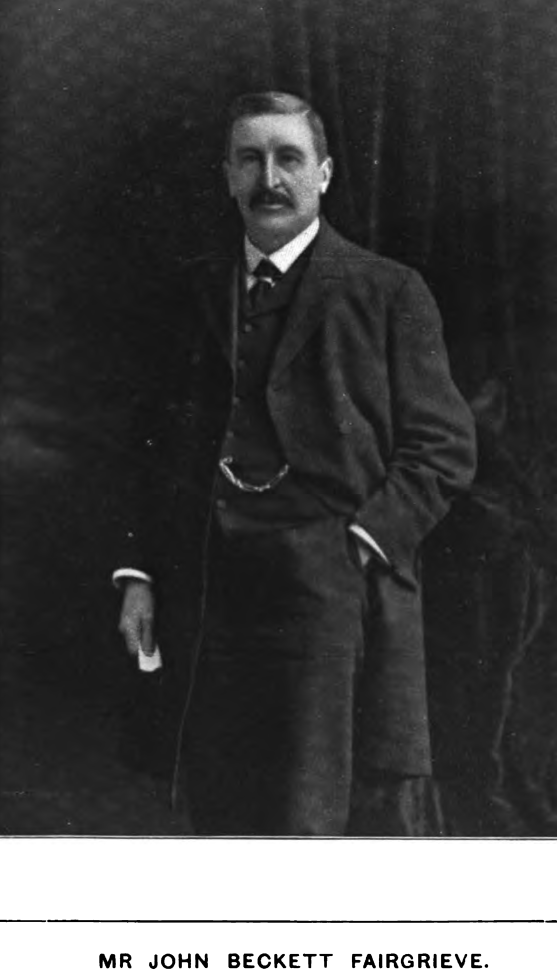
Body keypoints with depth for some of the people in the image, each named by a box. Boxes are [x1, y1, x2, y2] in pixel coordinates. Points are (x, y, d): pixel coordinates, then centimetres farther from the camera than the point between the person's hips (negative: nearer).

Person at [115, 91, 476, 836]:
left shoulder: (388, 293, 4)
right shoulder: (192, 296, 17)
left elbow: (443, 447, 0)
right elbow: (157, 446, 18)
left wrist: (359, 547, -12)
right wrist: (138, 574, 8)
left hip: (335, 595, -3)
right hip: (209, 599, 4)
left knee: (350, 814, -6)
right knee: (226, 816, 7)